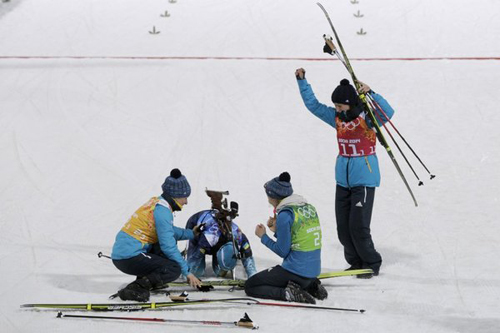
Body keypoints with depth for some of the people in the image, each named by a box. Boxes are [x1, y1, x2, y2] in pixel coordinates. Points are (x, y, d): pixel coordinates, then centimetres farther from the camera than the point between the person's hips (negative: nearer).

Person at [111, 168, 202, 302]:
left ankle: (146, 278, 13)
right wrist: (187, 272, -10)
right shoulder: (162, 210, -15)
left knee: (170, 239, 20)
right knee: (174, 269, -13)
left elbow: (168, 231, 30)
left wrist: (191, 234, 28)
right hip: (129, 259, -10)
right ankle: (135, 289, -18)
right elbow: (168, 246, -17)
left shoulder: (156, 202, 13)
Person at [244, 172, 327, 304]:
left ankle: (288, 293, -14)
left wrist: (263, 237, -1)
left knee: (249, 286, 5)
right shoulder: (310, 208, 8)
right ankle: (310, 286, 12)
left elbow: (283, 251, -13)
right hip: (313, 272, 8)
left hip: (295, 271, -8)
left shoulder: (285, 215, -16)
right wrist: (277, 229, 12)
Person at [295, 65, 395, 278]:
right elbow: (313, 105, 12)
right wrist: (302, 81, 6)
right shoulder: (336, 118, 5)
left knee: (358, 226, -8)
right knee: (343, 228, 8)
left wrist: (370, 93, -38)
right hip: (343, 179, 6)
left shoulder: (366, 117, -12)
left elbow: (388, 112, -29)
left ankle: (372, 264, 10)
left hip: (364, 180, -6)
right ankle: (356, 263, 23)